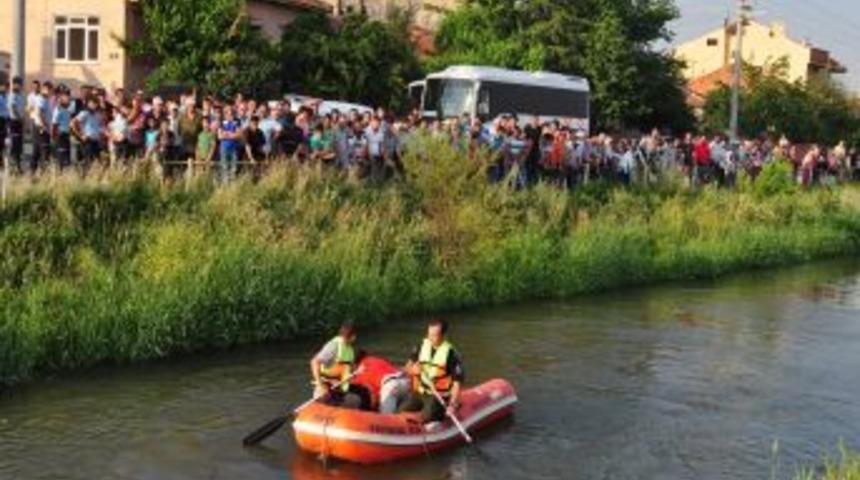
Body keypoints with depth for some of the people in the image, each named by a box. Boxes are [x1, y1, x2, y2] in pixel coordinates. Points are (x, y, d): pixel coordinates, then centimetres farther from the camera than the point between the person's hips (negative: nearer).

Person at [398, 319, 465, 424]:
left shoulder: (451, 354, -13)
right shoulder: (422, 347, 3)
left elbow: (457, 382, -14)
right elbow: (408, 367, 10)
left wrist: (452, 405, -23)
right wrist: (412, 369, -14)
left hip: (439, 396, -5)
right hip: (419, 393, 5)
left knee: (425, 418, -27)